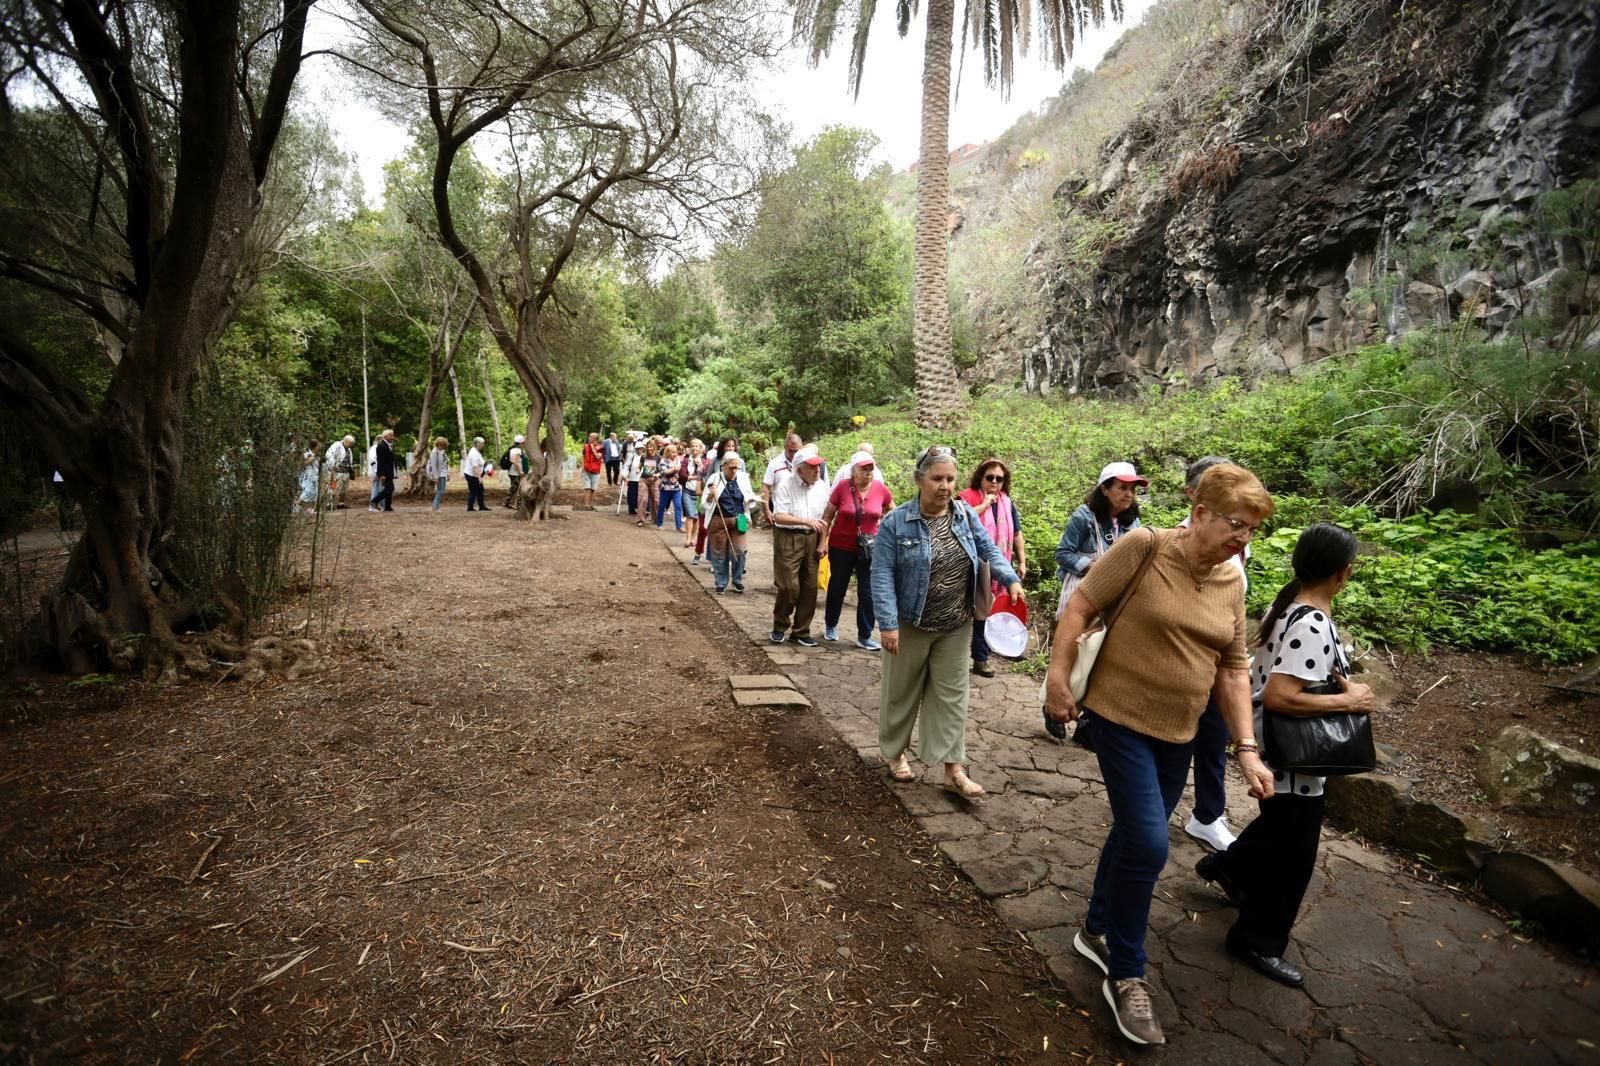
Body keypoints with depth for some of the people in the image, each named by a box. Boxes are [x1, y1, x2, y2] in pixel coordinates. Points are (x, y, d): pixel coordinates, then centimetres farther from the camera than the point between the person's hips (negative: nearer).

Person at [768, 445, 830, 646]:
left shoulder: (822, 486, 4)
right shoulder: (786, 485, -11)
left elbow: (824, 517, 11)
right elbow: (779, 516, -18)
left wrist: (823, 542, 5)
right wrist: (806, 520, -29)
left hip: (811, 539, 5)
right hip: (788, 538, -5)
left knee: (809, 587, 6)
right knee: (789, 586, -8)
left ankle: (800, 631, 19)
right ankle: (779, 627, 15)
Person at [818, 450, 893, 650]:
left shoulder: (881, 489, -7)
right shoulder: (842, 487, -13)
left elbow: (891, 510, 14)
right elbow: (828, 515, -5)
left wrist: (883, 525, 5)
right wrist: (823, 541, -7)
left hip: (869, 549, 1)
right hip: (841, 547, -1)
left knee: (868, 593, 0)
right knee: (837, 588, 15)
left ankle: (864, 636, 12)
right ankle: (830, 626, 36)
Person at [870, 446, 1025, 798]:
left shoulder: (965, 515, 1)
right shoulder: (896, 522, -13)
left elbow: (989, 550, 8)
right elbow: (882, 575, -15)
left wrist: (1011, 579, -10)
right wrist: (887, 623, -21)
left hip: (955, 627, 4)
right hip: (910, 625, -3)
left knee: (952, 695, 8)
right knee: (901, 692, 12)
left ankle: (954, 768, 15)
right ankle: (895, 753, 33)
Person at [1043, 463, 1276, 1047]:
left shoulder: (1232, 582, 2)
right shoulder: (1145, 547, -16)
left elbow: (1234, 670, 6)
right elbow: (1080, 606, -13)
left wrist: (1246, 749, 2)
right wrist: (1058, 677, -18)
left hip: (1178, 733, 6)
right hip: (1121, 718, -6)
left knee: (1134, 835, 18)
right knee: (1148, 846, -9)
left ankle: (1097, 931, 40)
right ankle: (1126, 977, 12)